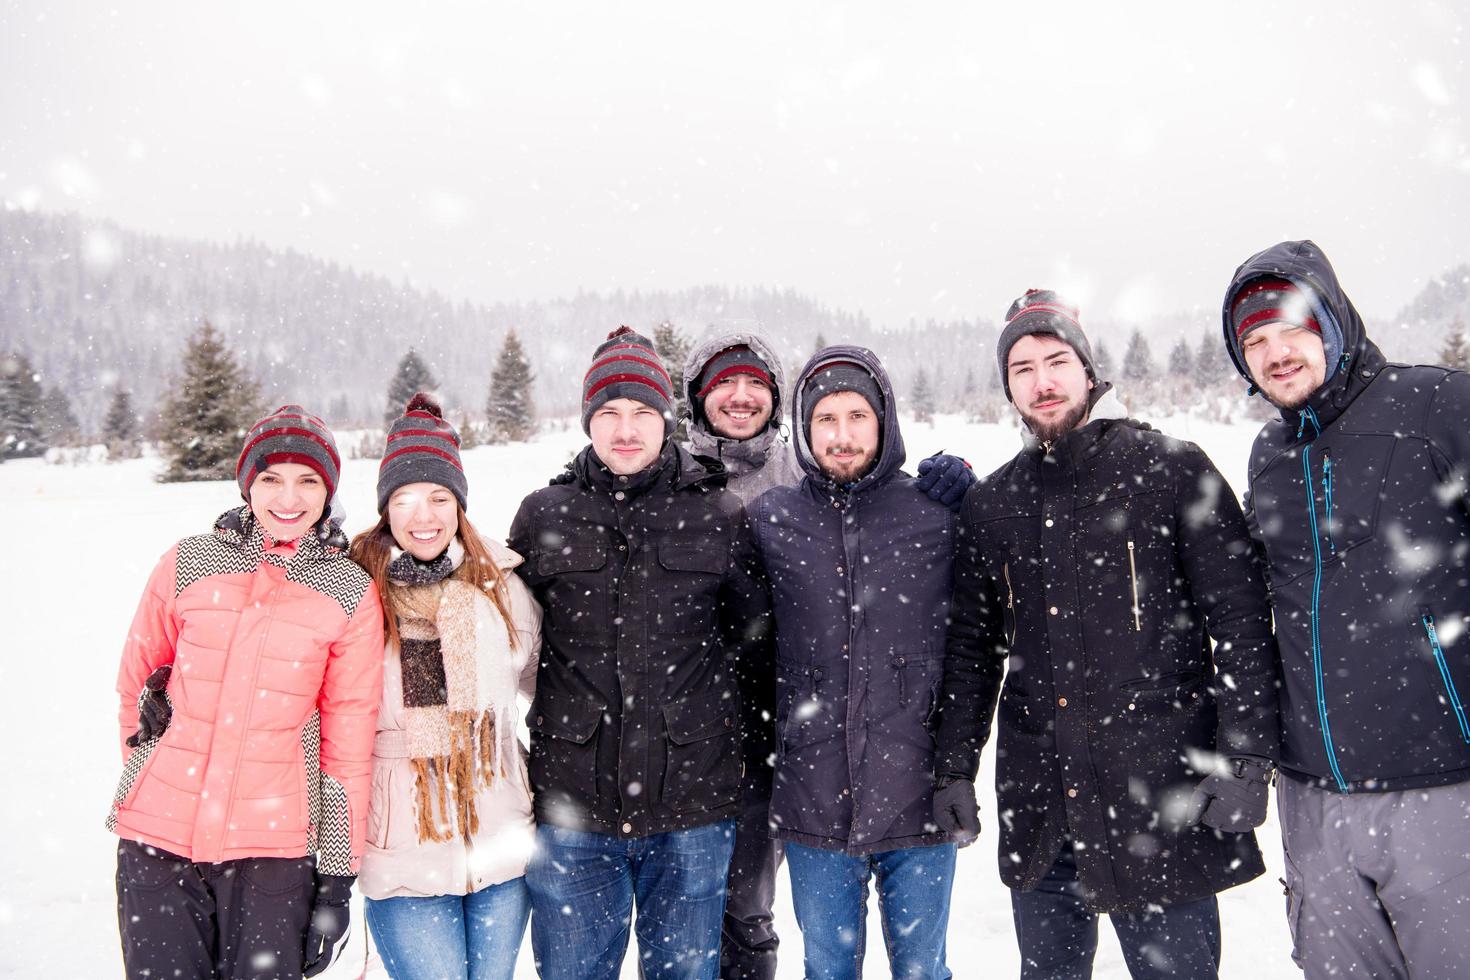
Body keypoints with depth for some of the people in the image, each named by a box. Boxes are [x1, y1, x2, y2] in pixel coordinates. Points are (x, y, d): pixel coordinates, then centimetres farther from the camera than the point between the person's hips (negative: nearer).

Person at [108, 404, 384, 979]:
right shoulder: (187, 564, 0)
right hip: (157, 838, 1)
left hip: (275, 847, -1)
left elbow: (349, 743, 0)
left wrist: (338, 876, 0)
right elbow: (135, 679, 14)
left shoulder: (352, 594, -2)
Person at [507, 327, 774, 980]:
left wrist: (746, 728, 8)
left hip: (692, 805, 0)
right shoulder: (543, 516, 3)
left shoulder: (719, 515, 2)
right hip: (571, 806, 1)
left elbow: (757, 636, 9)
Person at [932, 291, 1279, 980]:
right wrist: (955, 767, 9)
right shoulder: (991, 503, 9)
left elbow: (1241, 619, -5)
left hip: (1162, 796, -4)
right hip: (1036, 807, 4)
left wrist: (1247, 761, -10)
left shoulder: (1171, 469, -2)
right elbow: (971, 645, 14)